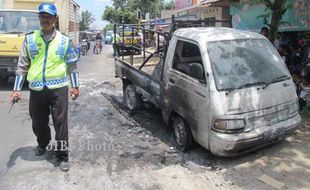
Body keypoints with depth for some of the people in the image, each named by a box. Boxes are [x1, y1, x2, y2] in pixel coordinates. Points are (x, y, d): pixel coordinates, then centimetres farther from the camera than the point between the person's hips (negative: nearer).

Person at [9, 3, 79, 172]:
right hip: (36, 90, 2)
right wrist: (16, 89, 3)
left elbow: (72, 65, 9)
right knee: (38, 123, 16)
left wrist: (75, 86, 4)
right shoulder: (30, 39, 6)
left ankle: (62, 155, 14)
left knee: (61, 123, 0)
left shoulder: (64, 40, 4)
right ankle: (42, 144, 44)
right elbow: (22, 65, 7)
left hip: (58, 89, -2)